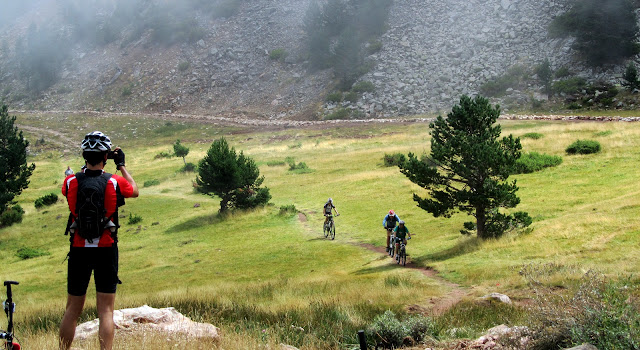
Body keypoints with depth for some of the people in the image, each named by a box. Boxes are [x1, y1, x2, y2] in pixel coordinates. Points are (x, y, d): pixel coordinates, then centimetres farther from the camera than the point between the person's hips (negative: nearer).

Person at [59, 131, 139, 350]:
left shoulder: (71, 182, -6)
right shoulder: (114, 182, -9)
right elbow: (134, 191, 13)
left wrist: (88, 162, 24)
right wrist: (121, 165, 22)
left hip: (79, 250, 2)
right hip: (106, 250, -2)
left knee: (73, 309, 13)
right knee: (106, 310, 1)